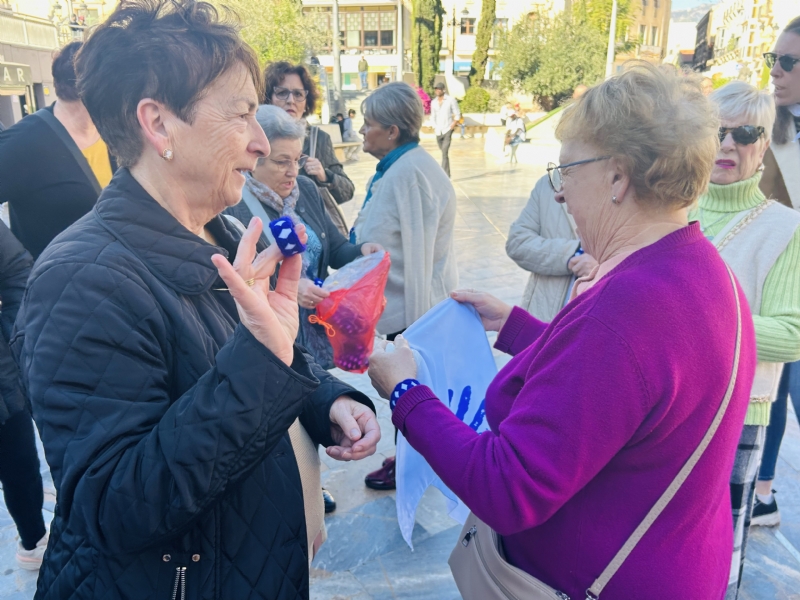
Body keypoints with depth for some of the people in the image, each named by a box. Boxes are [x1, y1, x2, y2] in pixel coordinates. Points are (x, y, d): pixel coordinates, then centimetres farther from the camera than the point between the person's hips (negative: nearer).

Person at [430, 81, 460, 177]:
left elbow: (457, 114, 2)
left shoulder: (451, 100, -4)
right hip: (438, 131, 5)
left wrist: (454, 124, -11)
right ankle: (447, 173, 30)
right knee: (443, 152, 15)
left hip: (447, 130, -5)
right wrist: (434, 126, 8)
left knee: (445, 151, -17)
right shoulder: (433, 102, 8)